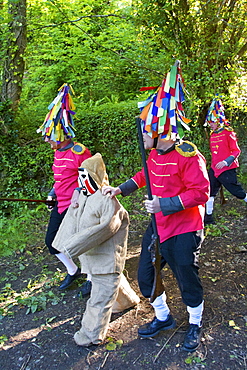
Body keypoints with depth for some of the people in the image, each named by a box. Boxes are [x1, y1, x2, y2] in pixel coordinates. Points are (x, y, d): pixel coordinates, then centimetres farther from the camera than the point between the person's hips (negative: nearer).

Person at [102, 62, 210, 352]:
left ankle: (195, 325, 38)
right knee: (145, 276, 15)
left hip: (183, 232, -8)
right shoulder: (155, 154, 2)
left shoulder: (188, 156, -22)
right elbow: (145, 176, 21)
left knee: (187, 281, 8)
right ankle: (163, 318, 40)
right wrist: (120, 189, 15)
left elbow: (200, 193, -23)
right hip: (158, 228, 8)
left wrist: (164, 204, -26)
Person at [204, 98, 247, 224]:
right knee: (210, 192, 6)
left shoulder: (228, 133, -10)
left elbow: (236, 151, -12)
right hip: (214, 169, 7)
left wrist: (226, 162, -25)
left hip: (227, 170, -7)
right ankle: (208, 217, 14)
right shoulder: (212, 135, 10)